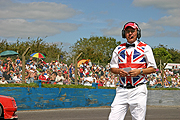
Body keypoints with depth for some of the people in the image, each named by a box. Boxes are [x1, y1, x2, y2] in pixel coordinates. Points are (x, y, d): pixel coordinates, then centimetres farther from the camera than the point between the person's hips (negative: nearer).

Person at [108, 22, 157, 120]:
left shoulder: (145, 48, 4)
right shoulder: (119, 49, 14)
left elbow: (153, 68, 4)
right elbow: (112, 67, 17)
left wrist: (140, 71, -13)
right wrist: (119, 71, -6)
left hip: (138, 90, -3)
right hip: (122, 89, 3)